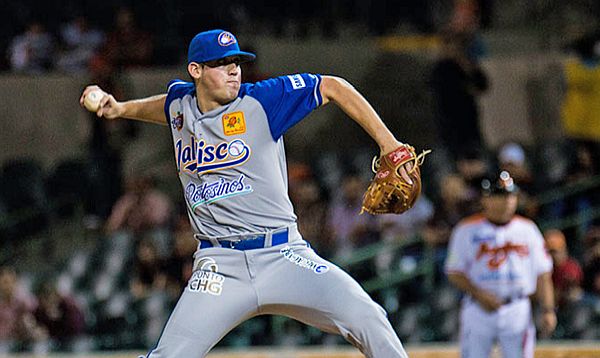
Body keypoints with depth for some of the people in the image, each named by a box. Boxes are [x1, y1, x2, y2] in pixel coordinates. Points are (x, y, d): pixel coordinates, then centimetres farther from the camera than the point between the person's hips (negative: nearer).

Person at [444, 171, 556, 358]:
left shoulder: (527, 229, 9)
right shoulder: (467, 230, 1)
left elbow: (542, 273, 9)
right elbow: (454, 273, -1)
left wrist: (548, 310, -1)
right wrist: (479, 294, -16)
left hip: (518, 312, 2)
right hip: (478, 311, -2)